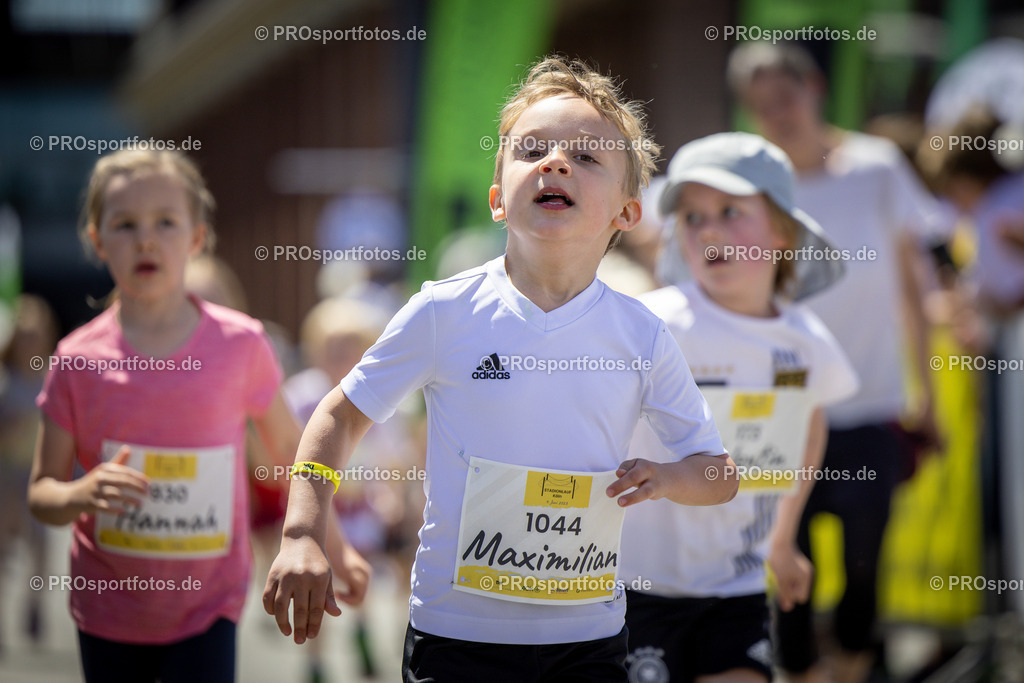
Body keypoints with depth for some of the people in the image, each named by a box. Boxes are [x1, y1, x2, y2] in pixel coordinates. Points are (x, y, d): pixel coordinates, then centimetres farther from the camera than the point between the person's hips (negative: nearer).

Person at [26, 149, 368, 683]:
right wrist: (82, 494, -23)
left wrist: (332, 544, 17)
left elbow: (290, 448, 10)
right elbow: (40, 493, -1)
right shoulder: (79, 360, -6)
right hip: (109, 610, 1)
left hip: (206, 610, -1)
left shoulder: (240, 345, -6)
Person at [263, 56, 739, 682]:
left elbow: (719, 475, 8)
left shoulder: (642, 337, -2)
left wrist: (668, 478, -14)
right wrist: (303, 538, -8)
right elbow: (342, 415, 4)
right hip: (456, 628, -1)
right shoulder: (446, 313, -6)